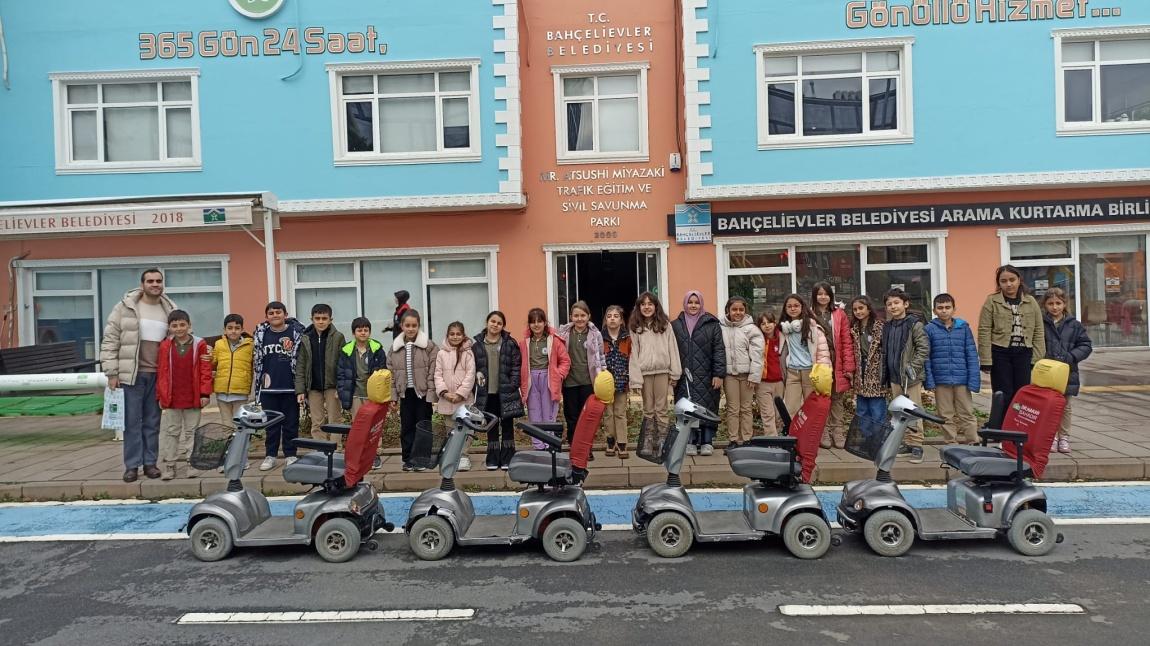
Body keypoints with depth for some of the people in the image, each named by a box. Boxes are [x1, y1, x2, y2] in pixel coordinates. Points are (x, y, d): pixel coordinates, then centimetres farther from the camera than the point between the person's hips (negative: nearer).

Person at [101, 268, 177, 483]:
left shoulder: (170, 310, 6)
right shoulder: (125, 307, -2)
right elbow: (110, 340, -1)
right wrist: (112, 373, -5)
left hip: (158, 375, 2)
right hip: (131, 374, -2)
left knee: (152, 422, 10)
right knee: (132, 422, 4)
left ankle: (150, 462, 19)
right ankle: (132, 465, 12)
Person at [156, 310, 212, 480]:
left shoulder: (199, 345, -3)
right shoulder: (165, 346, 2)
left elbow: (205, 371, -3)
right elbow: (161, 372, 5)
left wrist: (205, 393, -7)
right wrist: (161, 395, 3)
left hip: (193, 397, -1)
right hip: (171, 398, 1)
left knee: (191, 431, 8)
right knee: (171, 431, 9)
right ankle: (169, 465, 15)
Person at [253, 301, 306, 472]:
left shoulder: (295, 331, -1)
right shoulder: (261, 332, 6)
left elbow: (301, 358, 1)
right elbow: (257, 359, 11)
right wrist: (258, 383, 8)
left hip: (290, 386, -2)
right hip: (269, 387, 2)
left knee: (291, 423, 6)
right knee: (271, 423, 10)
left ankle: (290, 455, 17)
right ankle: (270, 455, 19)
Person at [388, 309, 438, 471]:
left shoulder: (429, 346, -6)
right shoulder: (395, 347, 6)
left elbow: (433, 372, -8)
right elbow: (391, 373, 8)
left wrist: (431, 393, -12)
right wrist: (393, 395, 2)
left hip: (423, 393, -3)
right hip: (405, 393, 3)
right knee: (406, 427, 9)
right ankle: (408, 458, 18)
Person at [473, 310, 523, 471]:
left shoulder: (510, 343, -1)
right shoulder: (477, 344, 2)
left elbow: (516, 366, -3)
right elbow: (473, 366, 7)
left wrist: (513, 385, -10)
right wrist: (477, 374, -9)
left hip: (506, 392, -1)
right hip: (487, 392, 1)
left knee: (507, 426, 6)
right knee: (491, 427, 11)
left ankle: (507, 459, 16)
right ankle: (492, 459, 19)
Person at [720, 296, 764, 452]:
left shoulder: (751, 329, -3)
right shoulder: (721, 328, 3)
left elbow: (756, 354, -6)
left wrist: (754, 376, -11)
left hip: (746, 373, -1)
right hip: (729, 373, 1)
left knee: (746, 408, 7)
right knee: (732, 408, 6)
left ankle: (747, 439, 14)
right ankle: (733, 439, 13)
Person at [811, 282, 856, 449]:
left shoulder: (840, 314, 4)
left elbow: (847, 342, 1)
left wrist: (849, 367, -5)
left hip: (837, 365, 1)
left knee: (838, 400, 6)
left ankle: (839, 434, 13)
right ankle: (824, 434, 11)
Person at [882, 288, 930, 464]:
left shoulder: (914, 324, -7)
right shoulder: (887, 327, 12)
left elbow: (924, 349, -11)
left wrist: (912, 367, -16)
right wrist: (885, 376, 14)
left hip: (911, 377, -7)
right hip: (894, 377, 7)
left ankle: (917, 446, -1)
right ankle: (908, 443, 20)